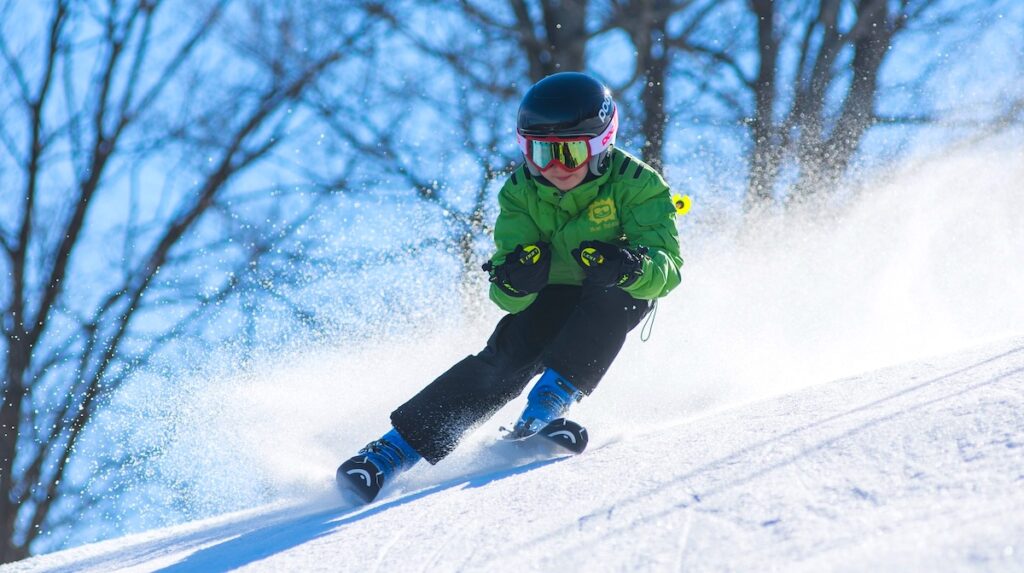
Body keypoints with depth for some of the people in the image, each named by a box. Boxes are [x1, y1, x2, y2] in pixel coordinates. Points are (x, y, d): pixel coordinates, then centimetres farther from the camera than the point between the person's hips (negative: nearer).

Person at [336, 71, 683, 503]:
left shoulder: (635, 184, -23)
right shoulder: (521, 192, -16)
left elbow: (667, 268, -32)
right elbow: (509, 298, -20)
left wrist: (629, 267, -54)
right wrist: (513, 281, -44)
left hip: (618, 300, -1)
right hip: (551, 295, 1)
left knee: (613, 294, -34)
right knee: (508, 357, -25)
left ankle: (553, 397, -32)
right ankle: (398, 447, -26)